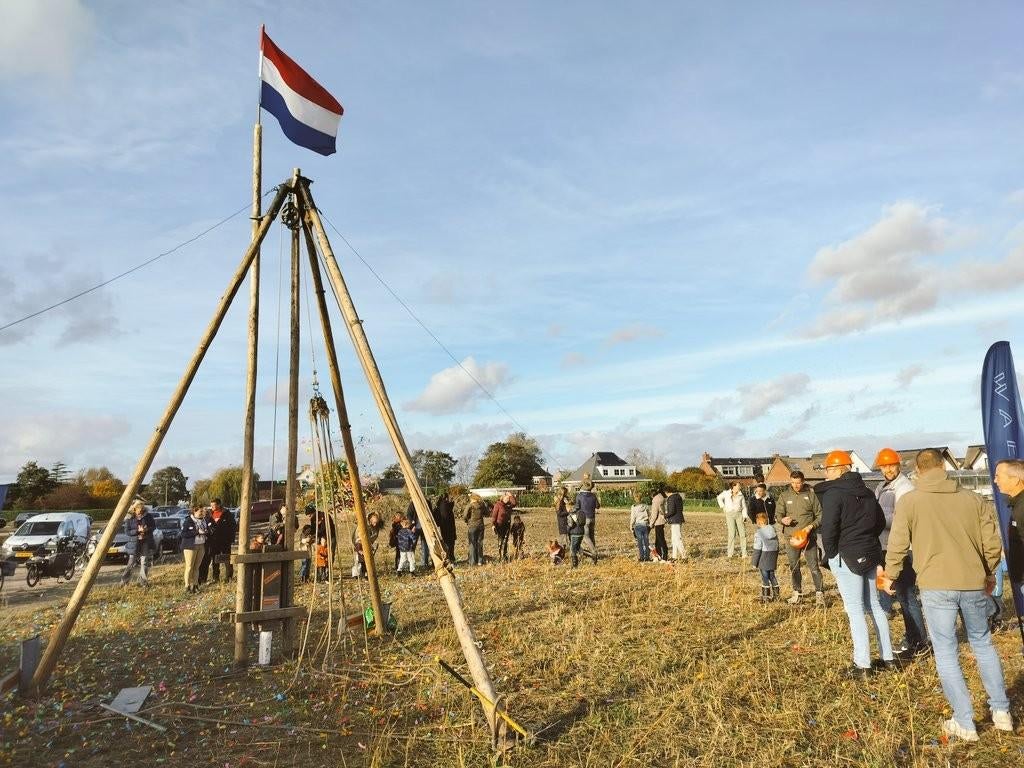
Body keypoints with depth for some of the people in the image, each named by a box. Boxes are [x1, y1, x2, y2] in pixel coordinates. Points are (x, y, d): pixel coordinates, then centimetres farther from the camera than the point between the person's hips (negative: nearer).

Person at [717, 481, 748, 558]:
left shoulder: (741, 495, 7)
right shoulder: (726, 493, 1)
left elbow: (744, 506, 9)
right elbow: (719, 498, 17)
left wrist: (744, 516, -3)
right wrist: (723, 506, 7)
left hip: (739, 514, 2)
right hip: (729, 514, -2)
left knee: (742, 533, -3)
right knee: (732, 534, -4)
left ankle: (744, 553, 4)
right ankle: (730, 553, 3)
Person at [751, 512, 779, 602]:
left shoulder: (758, 533, -15)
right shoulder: (773, 530, 5)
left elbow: (757, 549, -15)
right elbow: (777, 545, 12)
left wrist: (755, 562, -8)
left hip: (764, 558, -6)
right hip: (773, 557, 6)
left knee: (765, 577, 2)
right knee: (772, 575, 17)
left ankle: (766, 597, 6)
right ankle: (776, 595, 22)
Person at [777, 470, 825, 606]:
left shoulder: (811, 494, -2)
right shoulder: (784, 496, 3)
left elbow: (820, 515, 1)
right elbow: (778, 514, 2)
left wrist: (811, 526, -15)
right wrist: (783, 519, -22)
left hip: (809, 536, -2)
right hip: (791, 537, 2)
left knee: (813, 566, -1)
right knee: (794, 567, 11)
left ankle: (819, 594, 11)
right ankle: (797, 593, 24)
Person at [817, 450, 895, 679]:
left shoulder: (833, 493, -14)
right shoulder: (866, 491, 10)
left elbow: (828, 529, -18)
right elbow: (880, 522, 15)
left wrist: (831, 554, -5)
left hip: (846, 557, -8)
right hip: (870, 555, 8)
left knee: (855, 609, -3)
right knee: (874, 605, 16)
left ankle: (863, 665, 1)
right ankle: (888, 658, 23)